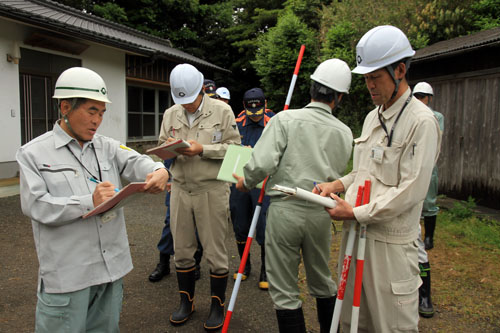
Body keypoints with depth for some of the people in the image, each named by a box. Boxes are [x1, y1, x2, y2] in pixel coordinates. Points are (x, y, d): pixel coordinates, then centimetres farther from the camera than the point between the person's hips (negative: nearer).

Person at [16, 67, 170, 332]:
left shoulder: (107, 147, 8)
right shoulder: (33, 153, -2)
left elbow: (135, 162, -7)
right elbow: (36, 205, -12)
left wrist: (159, 171, -30)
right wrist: (90, 201, -22)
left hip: (112, 267, 4)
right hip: (66, 276, -4)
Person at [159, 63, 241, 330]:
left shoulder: (222, 111, -3)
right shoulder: (170, 114, 10)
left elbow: (234, 146, -5)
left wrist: (202, 149, -17)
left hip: (212, 189, -4)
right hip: (180, 188, 4)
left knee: (215, 251, 5)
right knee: (181, 250, 13)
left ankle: (218, 305, 25)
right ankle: (186, 301, 34)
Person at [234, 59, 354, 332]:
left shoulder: (285, 119, -9)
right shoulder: (344, 133, 3)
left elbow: (262, 163, -17)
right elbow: (336, 175, 9)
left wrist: (245, 182, 2)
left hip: (285, 209, -4)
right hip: (321, 211, 5)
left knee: (284, 290, 10)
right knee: (322, 280, 25)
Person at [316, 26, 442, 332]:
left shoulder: (421, 121, -13)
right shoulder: (373, 117, 14)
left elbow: (411, 191, -19)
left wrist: (356, 213, -17)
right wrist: (339, 185, 4)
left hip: (390, 241, -7)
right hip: (356, 232, 8)